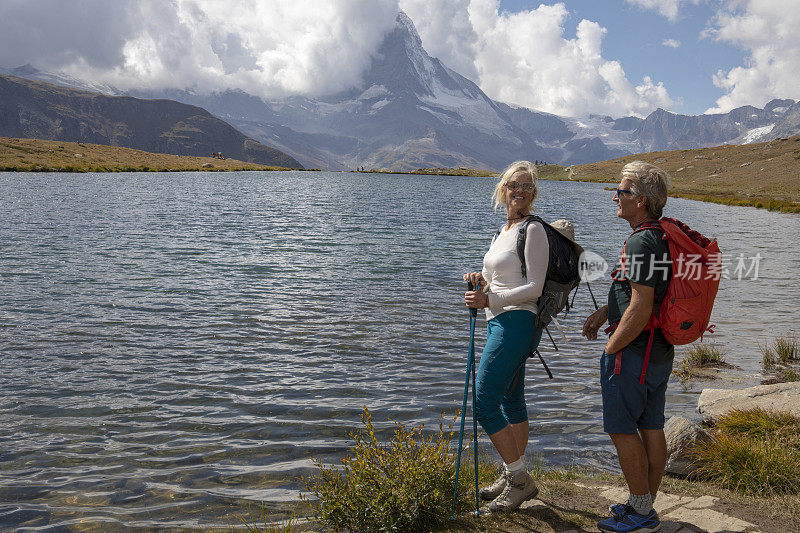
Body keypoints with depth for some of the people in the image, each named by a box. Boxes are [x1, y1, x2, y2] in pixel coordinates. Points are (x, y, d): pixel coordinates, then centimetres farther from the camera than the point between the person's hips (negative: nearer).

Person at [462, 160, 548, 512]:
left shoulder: (533, 230, -10)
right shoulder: (504, 231, 17)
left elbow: (533, 287, -16)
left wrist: (489, 300, -19)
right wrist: (482, 281, 1)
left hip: (516, 323, -10)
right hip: (500, 323, 10)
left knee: (484, 404, -10)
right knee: (511, 402, 15)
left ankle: (520, 480, 2)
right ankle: (513, 477, 26)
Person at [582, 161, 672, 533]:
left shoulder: (641, 242, -21)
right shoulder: (664, 238, 11)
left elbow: (640, 309, -25)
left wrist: (611, 348, -15)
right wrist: (605, 311, 20)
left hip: (633, 351, -10)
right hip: (660, 352, 10)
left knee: (622, 429, 1)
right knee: (651, 428, 14)